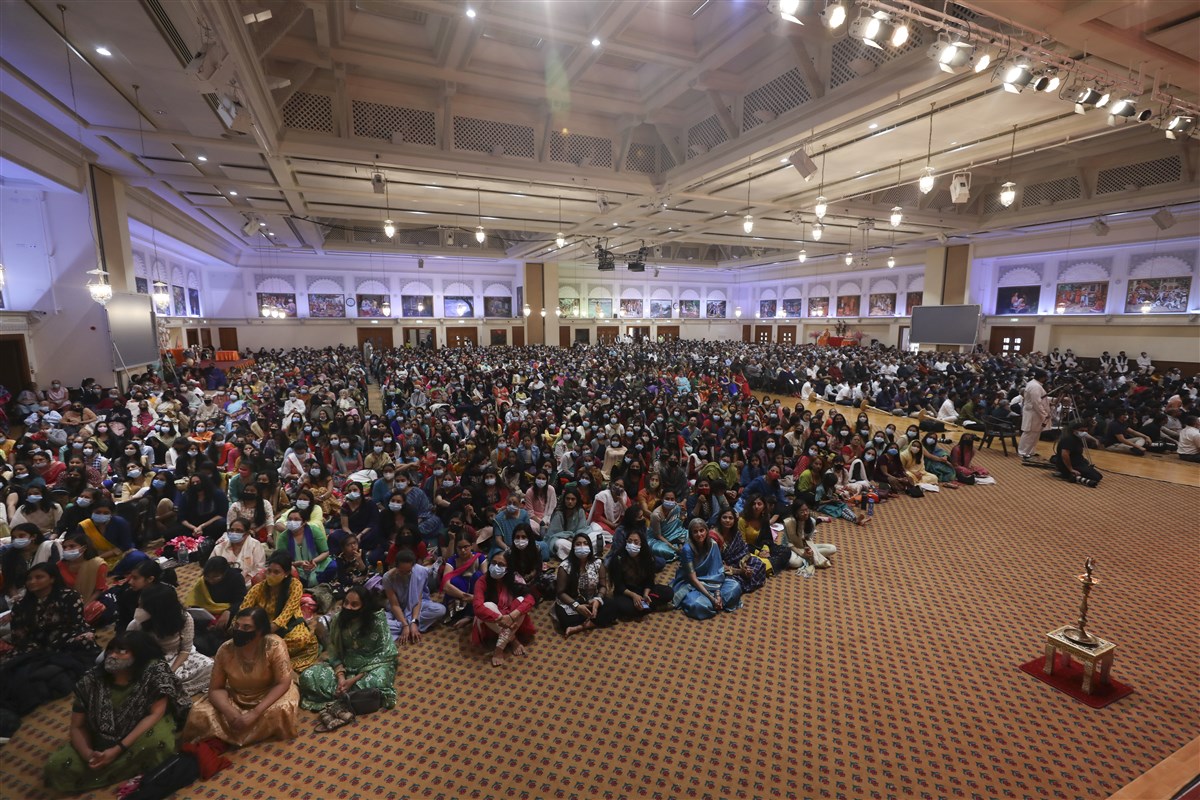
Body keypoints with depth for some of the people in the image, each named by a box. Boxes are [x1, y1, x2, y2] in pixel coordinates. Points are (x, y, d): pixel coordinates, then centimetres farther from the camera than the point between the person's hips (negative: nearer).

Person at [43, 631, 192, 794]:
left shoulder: (154, 670, -22)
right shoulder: (90, 680, -11)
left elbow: (156, 713, -24)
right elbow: (77, 726, -5)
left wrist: (118, 750, -28)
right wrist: (89, 755, -24)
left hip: (144, 732, -5)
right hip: (103, 741, 5)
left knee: (156, 739, -37)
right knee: (56, 767, -17)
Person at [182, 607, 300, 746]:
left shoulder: (274, 646, -27)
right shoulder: (225, 650, -17)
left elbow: (283, 683, -24)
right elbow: (215, 688, -11)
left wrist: (255, 713, -32)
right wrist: (230, 712, -29)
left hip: (269, 695, -3)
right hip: (236, 698, 3)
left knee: (281, 709, -33)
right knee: (200, 713, -19)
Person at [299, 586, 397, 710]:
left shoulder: (378, 620, -20)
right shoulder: (338, 619, -6)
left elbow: (383, 655, -18)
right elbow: (334, 652, -2)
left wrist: (354, 679, -23)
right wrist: (340, 676, -20)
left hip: (375, 663, -5)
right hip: (345, 663, 5)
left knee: (377, 682, -39)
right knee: (308, 677, -18)